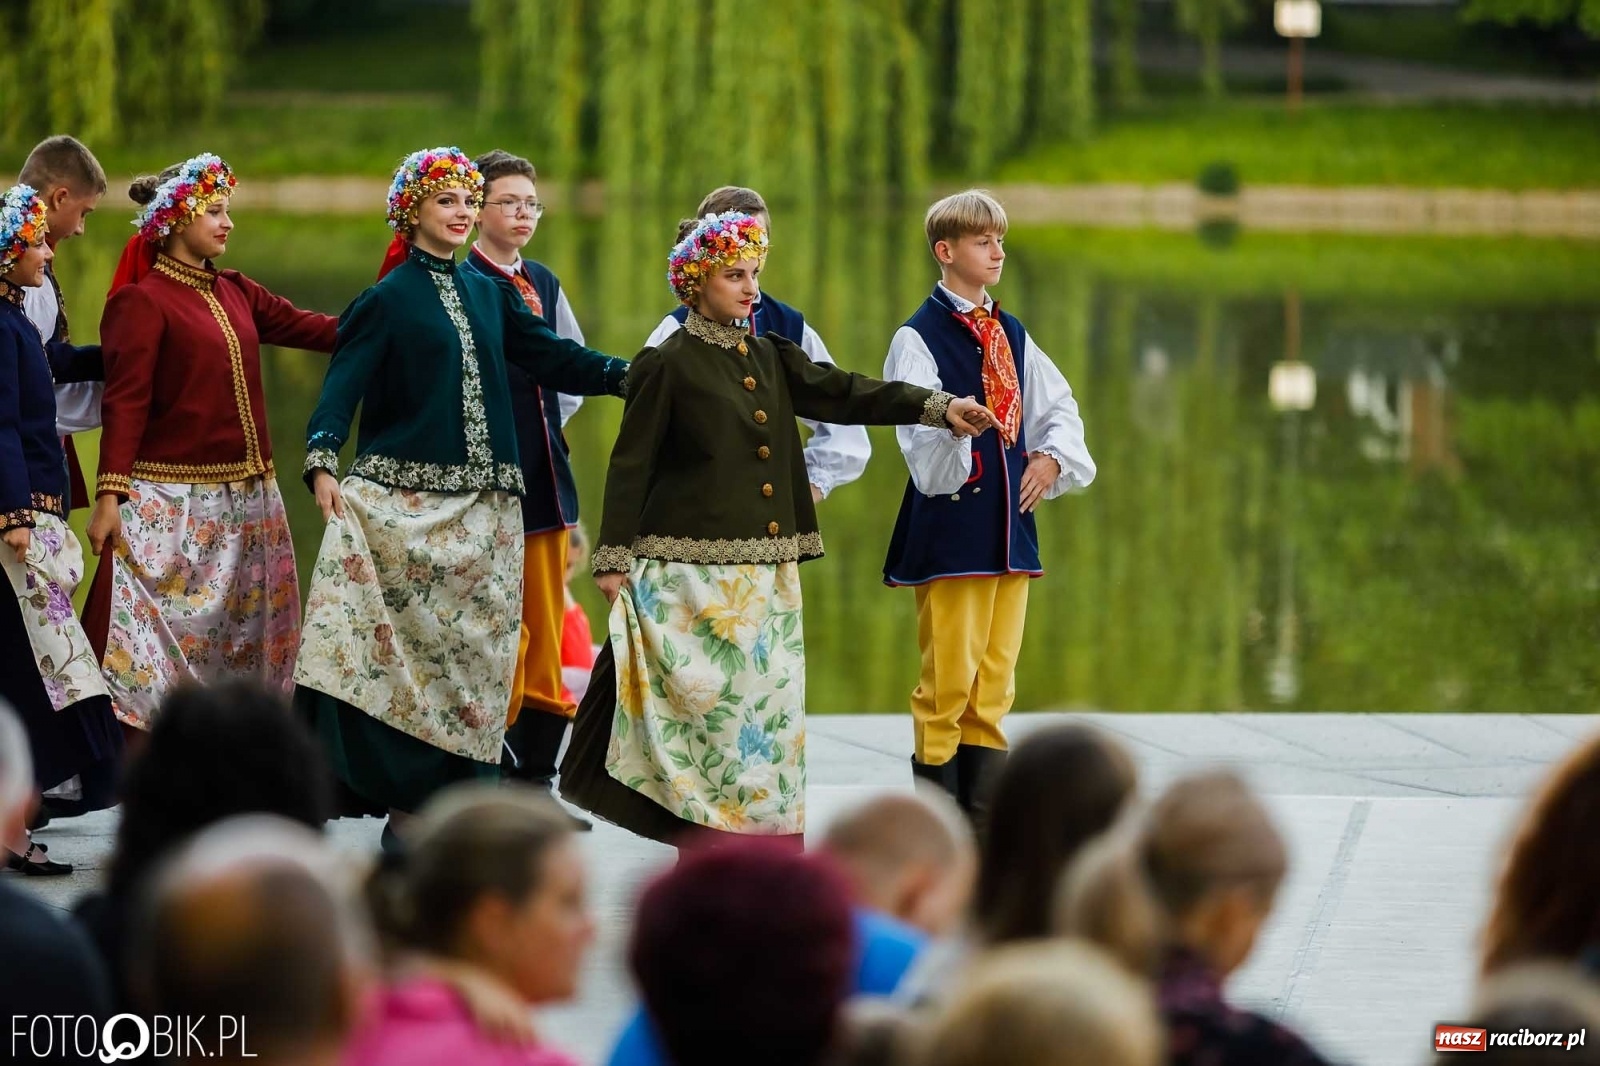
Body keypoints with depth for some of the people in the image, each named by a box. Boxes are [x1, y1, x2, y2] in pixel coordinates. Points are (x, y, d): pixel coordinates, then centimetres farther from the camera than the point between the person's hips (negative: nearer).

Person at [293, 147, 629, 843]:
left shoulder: (489, 295, 15)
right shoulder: (386, 300, -1)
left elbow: (552, 358, 12)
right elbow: (342, 386, -10)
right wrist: (321, 466, -27)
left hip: (483, 505, 5)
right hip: (402, 501, -5)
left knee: (470, 649, 3)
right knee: (399, 643, -11)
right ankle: (405, 803, -9)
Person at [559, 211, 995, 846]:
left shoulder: (770, 359, 14)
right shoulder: (668, 365, -3)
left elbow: (842, 394, 4)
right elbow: (630, 463, -5)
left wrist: (939, 409, -8)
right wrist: (613, 557, -10)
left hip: (765, 567, 6)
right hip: (695, 566, -6)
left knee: (767, 693, 3)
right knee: (706, 696, -8)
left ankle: (762, 826, 7)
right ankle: (704, 832, -3)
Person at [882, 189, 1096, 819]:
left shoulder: (1012, 336, 15)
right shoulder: (918, 337, -6)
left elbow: (1059, 406, 25)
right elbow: (916, 428, -18)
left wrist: (1051, 459, 8)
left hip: (1010, 524, 7)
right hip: (950, 525, -7)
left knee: (995, 675, 8)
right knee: (948, 674, -6)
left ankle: (984, 810, 12)